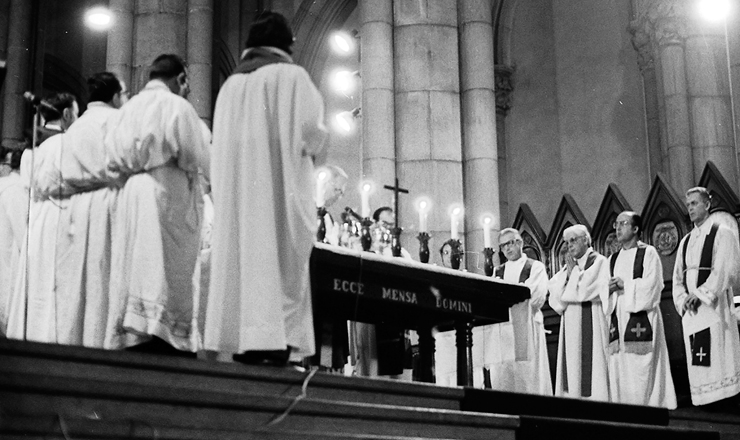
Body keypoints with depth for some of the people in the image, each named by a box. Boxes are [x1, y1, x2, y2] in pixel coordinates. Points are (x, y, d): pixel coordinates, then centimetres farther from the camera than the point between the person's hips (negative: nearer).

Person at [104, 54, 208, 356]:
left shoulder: (126, 110, 11)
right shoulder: (177, 106, -5)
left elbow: (113, 162, 8)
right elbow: (197, 159, -9)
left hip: (129, 198, 6)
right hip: (168, 199, -6)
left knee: (135, 275, 8)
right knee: (170, 277, -5)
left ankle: (134, 346, 9)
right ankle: (172, 348, -8)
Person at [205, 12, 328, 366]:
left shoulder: (231, 83, 16)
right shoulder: (291, 75, 0)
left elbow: (221, 142, 13)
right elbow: (311, 129, -8)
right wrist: (309, 149, 11)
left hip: (236, 184, 5)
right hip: (280, 183, -5)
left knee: (242, 255, 2)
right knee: (280, 256, -8)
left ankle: (244, 347, -2)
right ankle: (276, 344, -16)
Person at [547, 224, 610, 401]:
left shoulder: (598, 261, -2)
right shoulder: (570, 265, 18)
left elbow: (585, 289, -13)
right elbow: (555, 295, 10)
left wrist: (573, 271, -2)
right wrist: (567, 273, -2)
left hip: (590, 321, -7)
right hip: (570, 325, 7)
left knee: (590, 371, -10)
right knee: (572, 371, 3)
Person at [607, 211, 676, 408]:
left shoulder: (648, 253, 0)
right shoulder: (613, 258, 18)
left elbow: (650, 285, -11)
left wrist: (623, 285, -7)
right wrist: (609, 288, -6)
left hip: (641, 316, -6)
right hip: (618, 317, 6)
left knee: (641, 368, -11)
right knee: (617, 368, 0)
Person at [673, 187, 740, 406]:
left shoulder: (722, 234, 1)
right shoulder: (686, 241, 20)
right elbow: (677, 277, 18)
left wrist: (700, 294, -14)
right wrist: (682, 299, 0)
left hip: (713, 305, -6)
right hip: (691, 310, 6)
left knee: (718, 359, -12)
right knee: (696, 363, 2)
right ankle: (702, 403, 3)